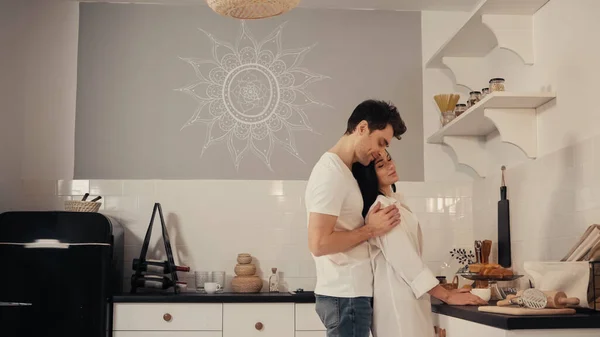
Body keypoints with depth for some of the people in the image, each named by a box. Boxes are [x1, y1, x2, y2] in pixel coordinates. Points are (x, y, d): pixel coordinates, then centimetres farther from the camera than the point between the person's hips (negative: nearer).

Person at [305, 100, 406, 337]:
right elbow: (318, 243, -23)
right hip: (346, 295, -10)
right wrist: (370, 230, -15)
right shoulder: (331, 172, -17)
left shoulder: (340, 170, 14)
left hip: (348, 292, 10)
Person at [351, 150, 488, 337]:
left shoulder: (395, 201, 15)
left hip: (407, 297, 9)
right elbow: (405, 260, -19)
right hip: (398, 300, -9)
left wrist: (445, 291, 15)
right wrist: (447, 296, -15)